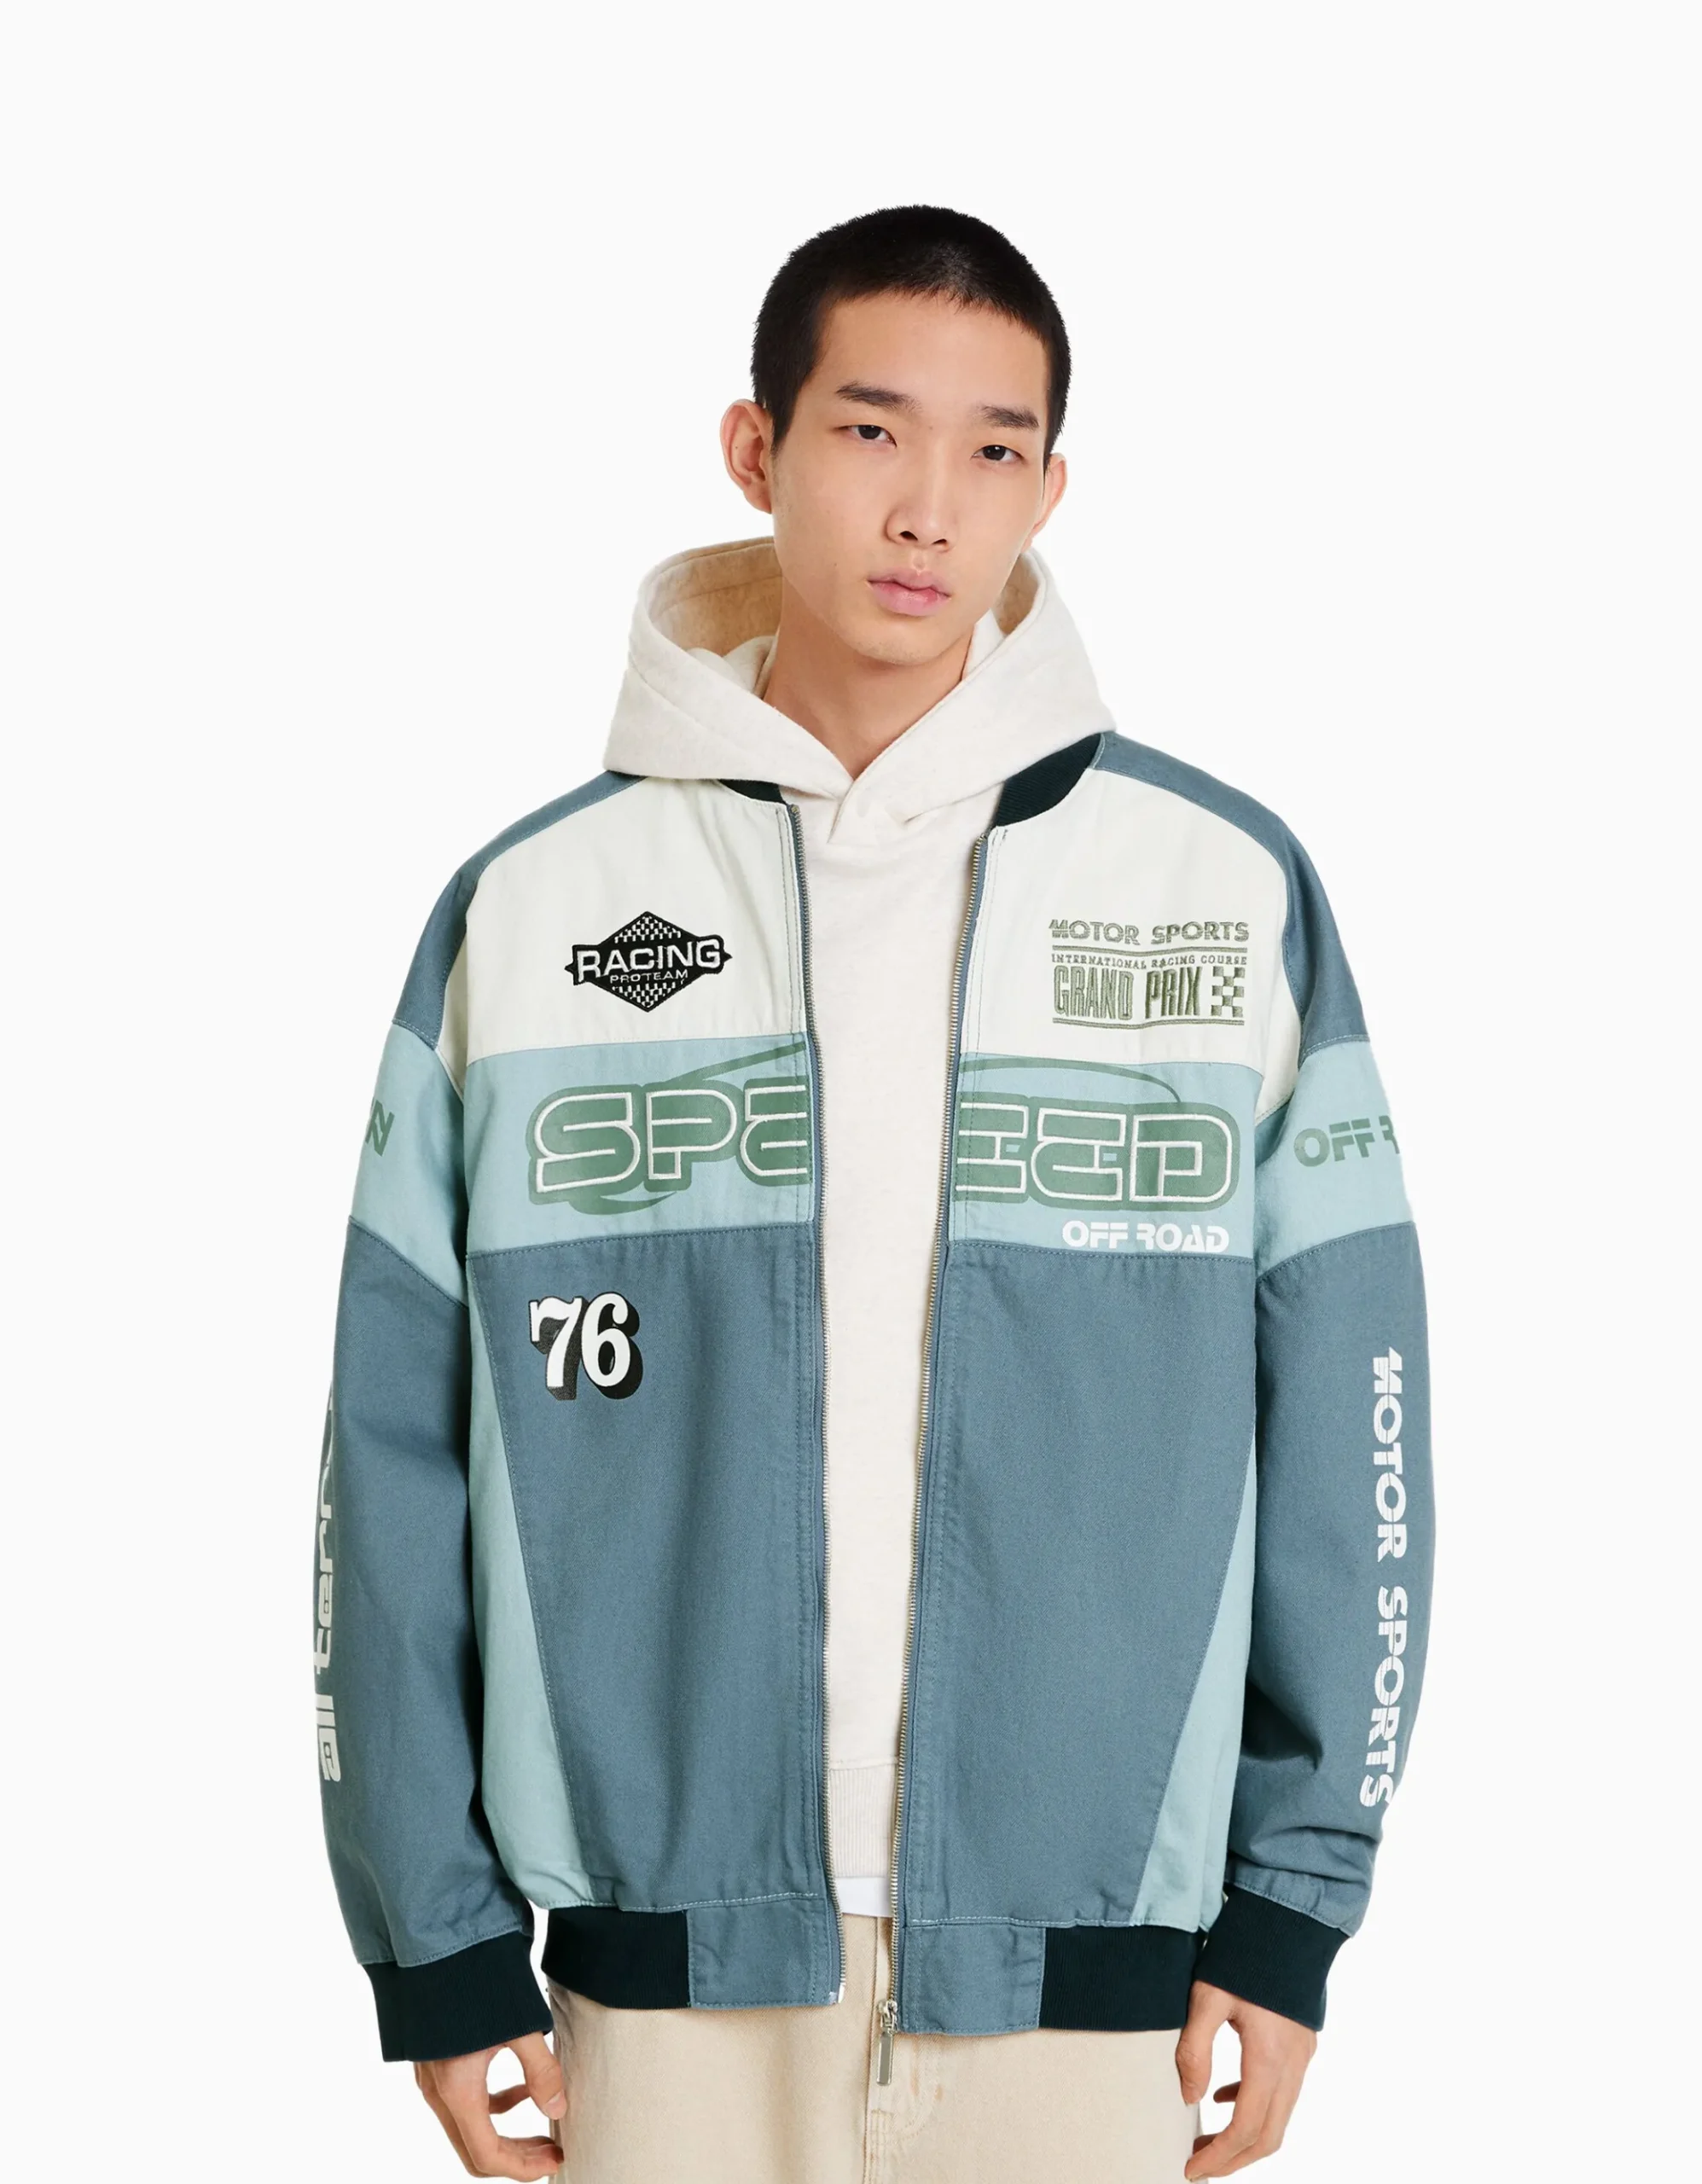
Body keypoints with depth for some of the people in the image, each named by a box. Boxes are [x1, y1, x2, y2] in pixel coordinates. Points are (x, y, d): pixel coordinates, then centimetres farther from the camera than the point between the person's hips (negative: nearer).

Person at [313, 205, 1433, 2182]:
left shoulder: (1235, 890, 1)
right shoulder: (529, 909, 2)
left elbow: (1343, 1421, 3)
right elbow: (400, 1452, 3)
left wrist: (1293, 1894, 1)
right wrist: (434, 1941, 1)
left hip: (1079, 1964, 0)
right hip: (671, 1953, 0)